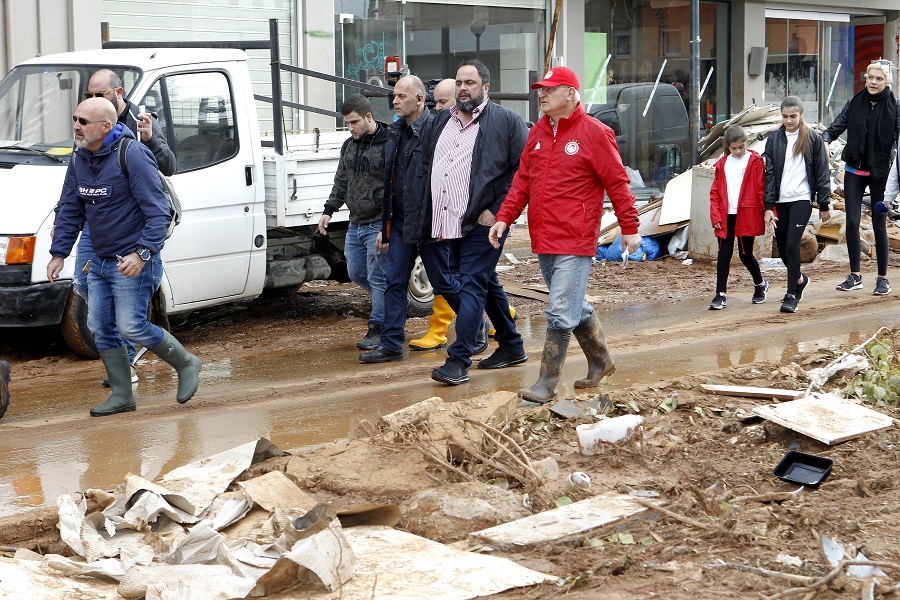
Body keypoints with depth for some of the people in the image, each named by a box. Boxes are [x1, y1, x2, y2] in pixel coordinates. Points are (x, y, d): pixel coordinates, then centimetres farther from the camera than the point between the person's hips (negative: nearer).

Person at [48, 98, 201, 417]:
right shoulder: (79, 160, 7)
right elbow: (70, 211, 15)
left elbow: (157, 211, -19)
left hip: (133, 261, -8)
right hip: (100, 261, 8)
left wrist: (142, 253, -29)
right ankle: (122, 396, 15)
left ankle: (186, 364, 12)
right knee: (99, 328, 5)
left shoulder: (133, 155, -17)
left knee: (132, 326, -10)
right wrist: (58, 253, 8)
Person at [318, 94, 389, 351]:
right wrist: (328, 210, 13)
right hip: (356, 223, 8)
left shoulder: (389, 145, -14)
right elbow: (341, 182, 22)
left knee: (377, 278, -5)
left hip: (379, 224, -8)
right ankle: (389, 303, 33)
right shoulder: (348, 146, 11)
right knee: (356, 273, 14)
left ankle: (378, 328, 4)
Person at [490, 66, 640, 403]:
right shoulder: (537, 133, 13)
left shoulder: (594, 133, -7)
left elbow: (617, 183, -5)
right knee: (574, 308, 18)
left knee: (561, 313, -9)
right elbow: (522, 181, 15)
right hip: (543, 238, 7)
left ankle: (547, 384, -5)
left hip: (575, 241, -7)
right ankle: (601, 361, 35)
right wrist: (504, 217, 4)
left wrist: (629, 228, -5)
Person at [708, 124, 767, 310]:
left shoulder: (755, 162, -1)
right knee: (724, 255, -1)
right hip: (726, 217, 3)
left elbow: (762, 189, -3)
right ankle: (720, 294, 0)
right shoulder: (723, 164, 10)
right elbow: (715, 192, 10)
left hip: (747, 216, -3)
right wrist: (716, 216, 1)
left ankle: (760, 284, 30)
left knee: (745, 254, 3)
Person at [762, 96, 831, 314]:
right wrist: (768, 207, -3)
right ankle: (800, 279, 36)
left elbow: (821, 172, 4)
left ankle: (791, 295, -10)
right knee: (782, 249, 8)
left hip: (802, 199, -3)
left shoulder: (813, 139, 2)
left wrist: (824, 205, 3)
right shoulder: (774, 140, 7)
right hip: (780, 201, 3)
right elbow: (769, 174, 4)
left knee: (792, 245, -15)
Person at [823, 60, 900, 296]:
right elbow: (836, 127, 3)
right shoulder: (854, 103, 3)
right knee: (852, 222, 0)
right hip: (854, 171, 3)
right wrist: (826, 141, -20)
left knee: (879, 225, 3)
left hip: (880, 172, -3)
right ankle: (855, 276, 11)